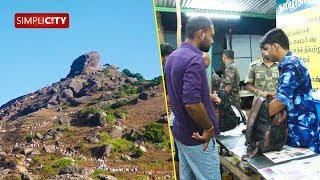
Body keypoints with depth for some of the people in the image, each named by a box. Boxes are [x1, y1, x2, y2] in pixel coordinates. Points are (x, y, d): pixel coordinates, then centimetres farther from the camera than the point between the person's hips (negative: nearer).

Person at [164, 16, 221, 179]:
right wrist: (209, 128, -18)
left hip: (180, 131, 9)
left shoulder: (172, 57, 7)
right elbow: (192, 103, -32)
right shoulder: (194, 59, -23)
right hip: (197, 136, -9)